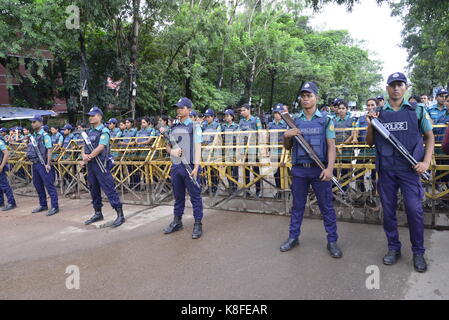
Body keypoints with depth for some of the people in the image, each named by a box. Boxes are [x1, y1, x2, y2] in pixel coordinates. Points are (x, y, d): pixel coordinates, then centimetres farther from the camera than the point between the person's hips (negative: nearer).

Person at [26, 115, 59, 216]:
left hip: (43, 164, -9)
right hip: (35, 163, 9)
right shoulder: (33, 135, 14)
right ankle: (43, 205, 26)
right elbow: (31, 150, 22)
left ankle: (55, 207, -4)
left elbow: (49, 150, -16)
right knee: (37, 185, 15)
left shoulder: (45, 135, -10)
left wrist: (48, 164, -22)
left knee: (49, 185, -7)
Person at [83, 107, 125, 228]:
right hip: (90, 165, 8)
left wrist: (89, 157, -11)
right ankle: (98, 213, 27)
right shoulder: (89, 132, 17)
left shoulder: (104, 131, -7)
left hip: (101, 164, -8)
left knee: (109, 189, -10)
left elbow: (100, 147, -18)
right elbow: (84, 147, 14)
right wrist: (84, 155, -7)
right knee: (94, 190, 14)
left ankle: (120, 215, -6)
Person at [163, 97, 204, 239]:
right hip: (175, 167, 6)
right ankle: (177, 222, 27)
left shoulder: (195, 127, -1)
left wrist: (196, 167, -16)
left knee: (195, 196, 0)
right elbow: (168, 147, 19)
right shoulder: (173, 128, 15)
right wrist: (172, 151, -6)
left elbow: (197, 148, -7)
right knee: (178, 196, 15)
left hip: (189, 167, -5)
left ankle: (198, 224, 8)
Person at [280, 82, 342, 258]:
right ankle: (293, 237, 23)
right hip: (299, 170, 2)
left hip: (319, 169, -2)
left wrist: (330, 167, -18)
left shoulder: (325, 120, 2)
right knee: (297, 206, 12)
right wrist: (286, 136, -9)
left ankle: (332, 241, 15)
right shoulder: (294, 121, 9)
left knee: (326, 206, 4)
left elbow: (331, 146, -4)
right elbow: (288, 147, 12)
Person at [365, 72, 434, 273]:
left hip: (409, 168, -2)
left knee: (414, 209, -5)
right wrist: (370, 125, -6)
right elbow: (370, 142, 11)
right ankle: (393, 248, 23)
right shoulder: (378, 114, 8)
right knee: (388, 210, 8)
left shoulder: (417, 111, 4)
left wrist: (426, 162, -3)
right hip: (386, 169, 2)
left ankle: (418, 252, 13)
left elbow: (429, 137, 9)